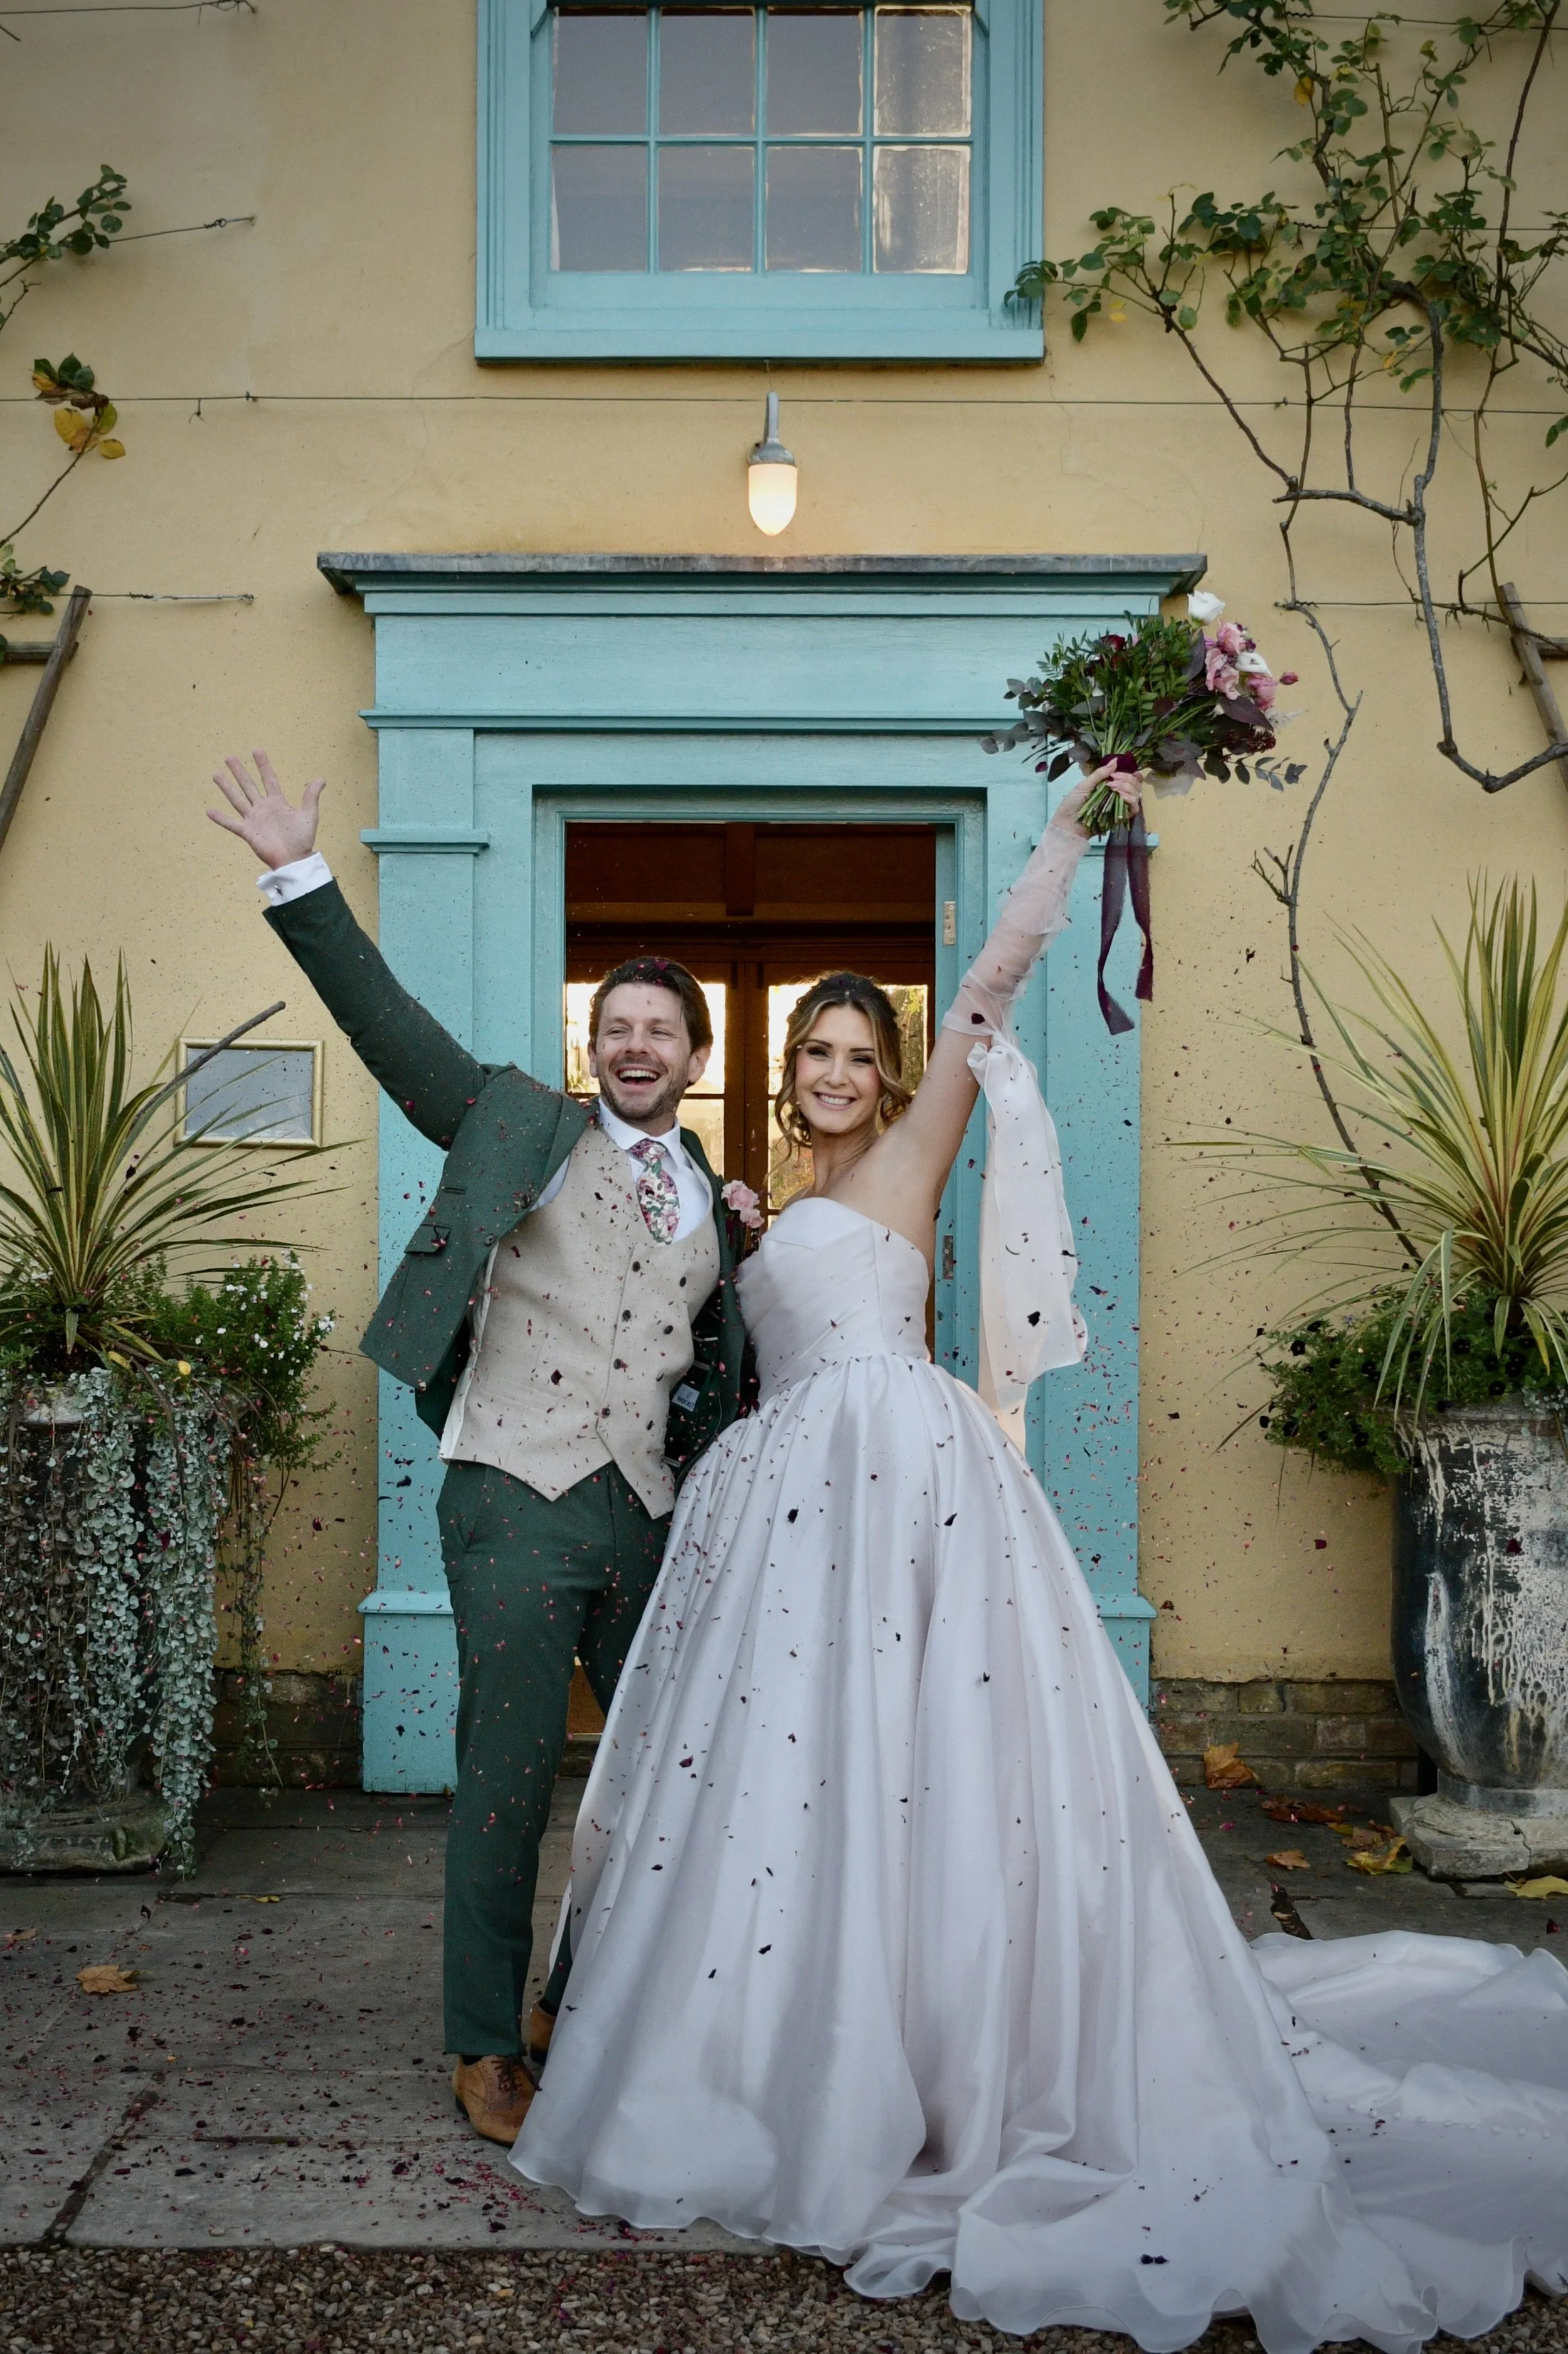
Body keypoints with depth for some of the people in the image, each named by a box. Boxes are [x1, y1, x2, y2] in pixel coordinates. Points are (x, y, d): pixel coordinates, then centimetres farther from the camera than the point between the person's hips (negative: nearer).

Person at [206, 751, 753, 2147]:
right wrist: (302, 878, -8)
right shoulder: (526, 1130, 4)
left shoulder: (717, 1207, 15)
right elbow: (389, 1023, -3)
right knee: (509, 1780, 0)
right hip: (517, 1499, -5)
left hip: (649, 1513, 5)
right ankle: (486, 2048, 17)